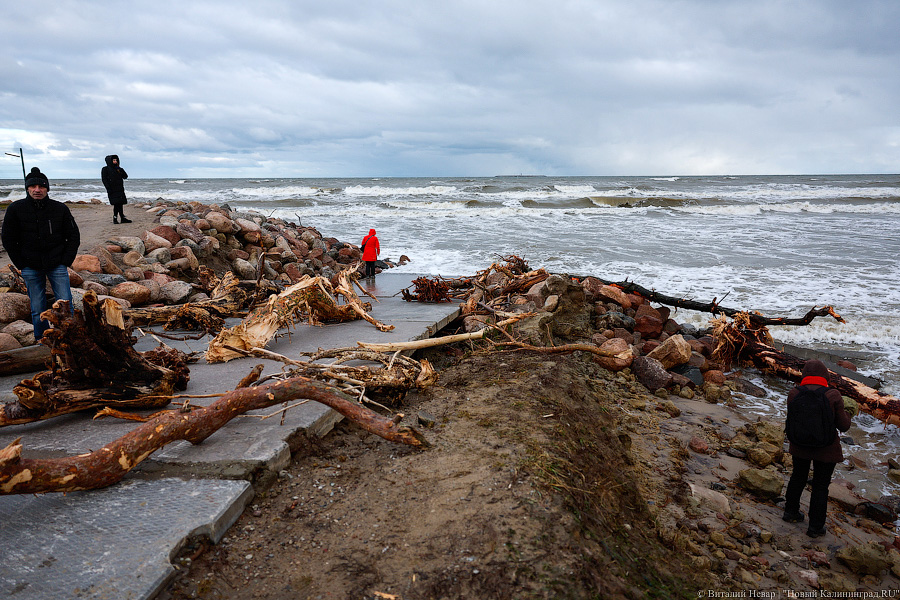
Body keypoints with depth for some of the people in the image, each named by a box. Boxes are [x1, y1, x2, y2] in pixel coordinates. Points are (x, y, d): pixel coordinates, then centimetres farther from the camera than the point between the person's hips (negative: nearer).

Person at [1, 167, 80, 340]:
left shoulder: (60, 209, -1)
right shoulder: (15, 209, -1)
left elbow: (74, 236, 7)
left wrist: (66, 261, -1)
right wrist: (21, 264, -1)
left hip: (57, 265, 0)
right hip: (30, 267, 0)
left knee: (66, 305, -1)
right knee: (37, 310, 7)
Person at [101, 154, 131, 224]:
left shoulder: (118, 169, 16)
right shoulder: (105, 169, 1)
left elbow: (125, 177, 11)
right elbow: (104, 180, -5)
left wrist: (121, 171, -6)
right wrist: (108, 189, -15)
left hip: (120, 189, 5)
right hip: (112, 191, -5)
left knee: (120, 204, 5)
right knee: (117, 204, -12)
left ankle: (122, 218, 8)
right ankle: (115, 219, -6)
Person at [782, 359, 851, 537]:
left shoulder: (794, 394, -11)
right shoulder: (832, 395, -17)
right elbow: (844, 425, -10)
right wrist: (845, 414, 8)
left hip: (800, 446, 3)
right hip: (826, 449, -2)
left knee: (798, 476, 24)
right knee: (821, 486, 12)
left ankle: (790, 512, 37)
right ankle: (815, 527, 21)